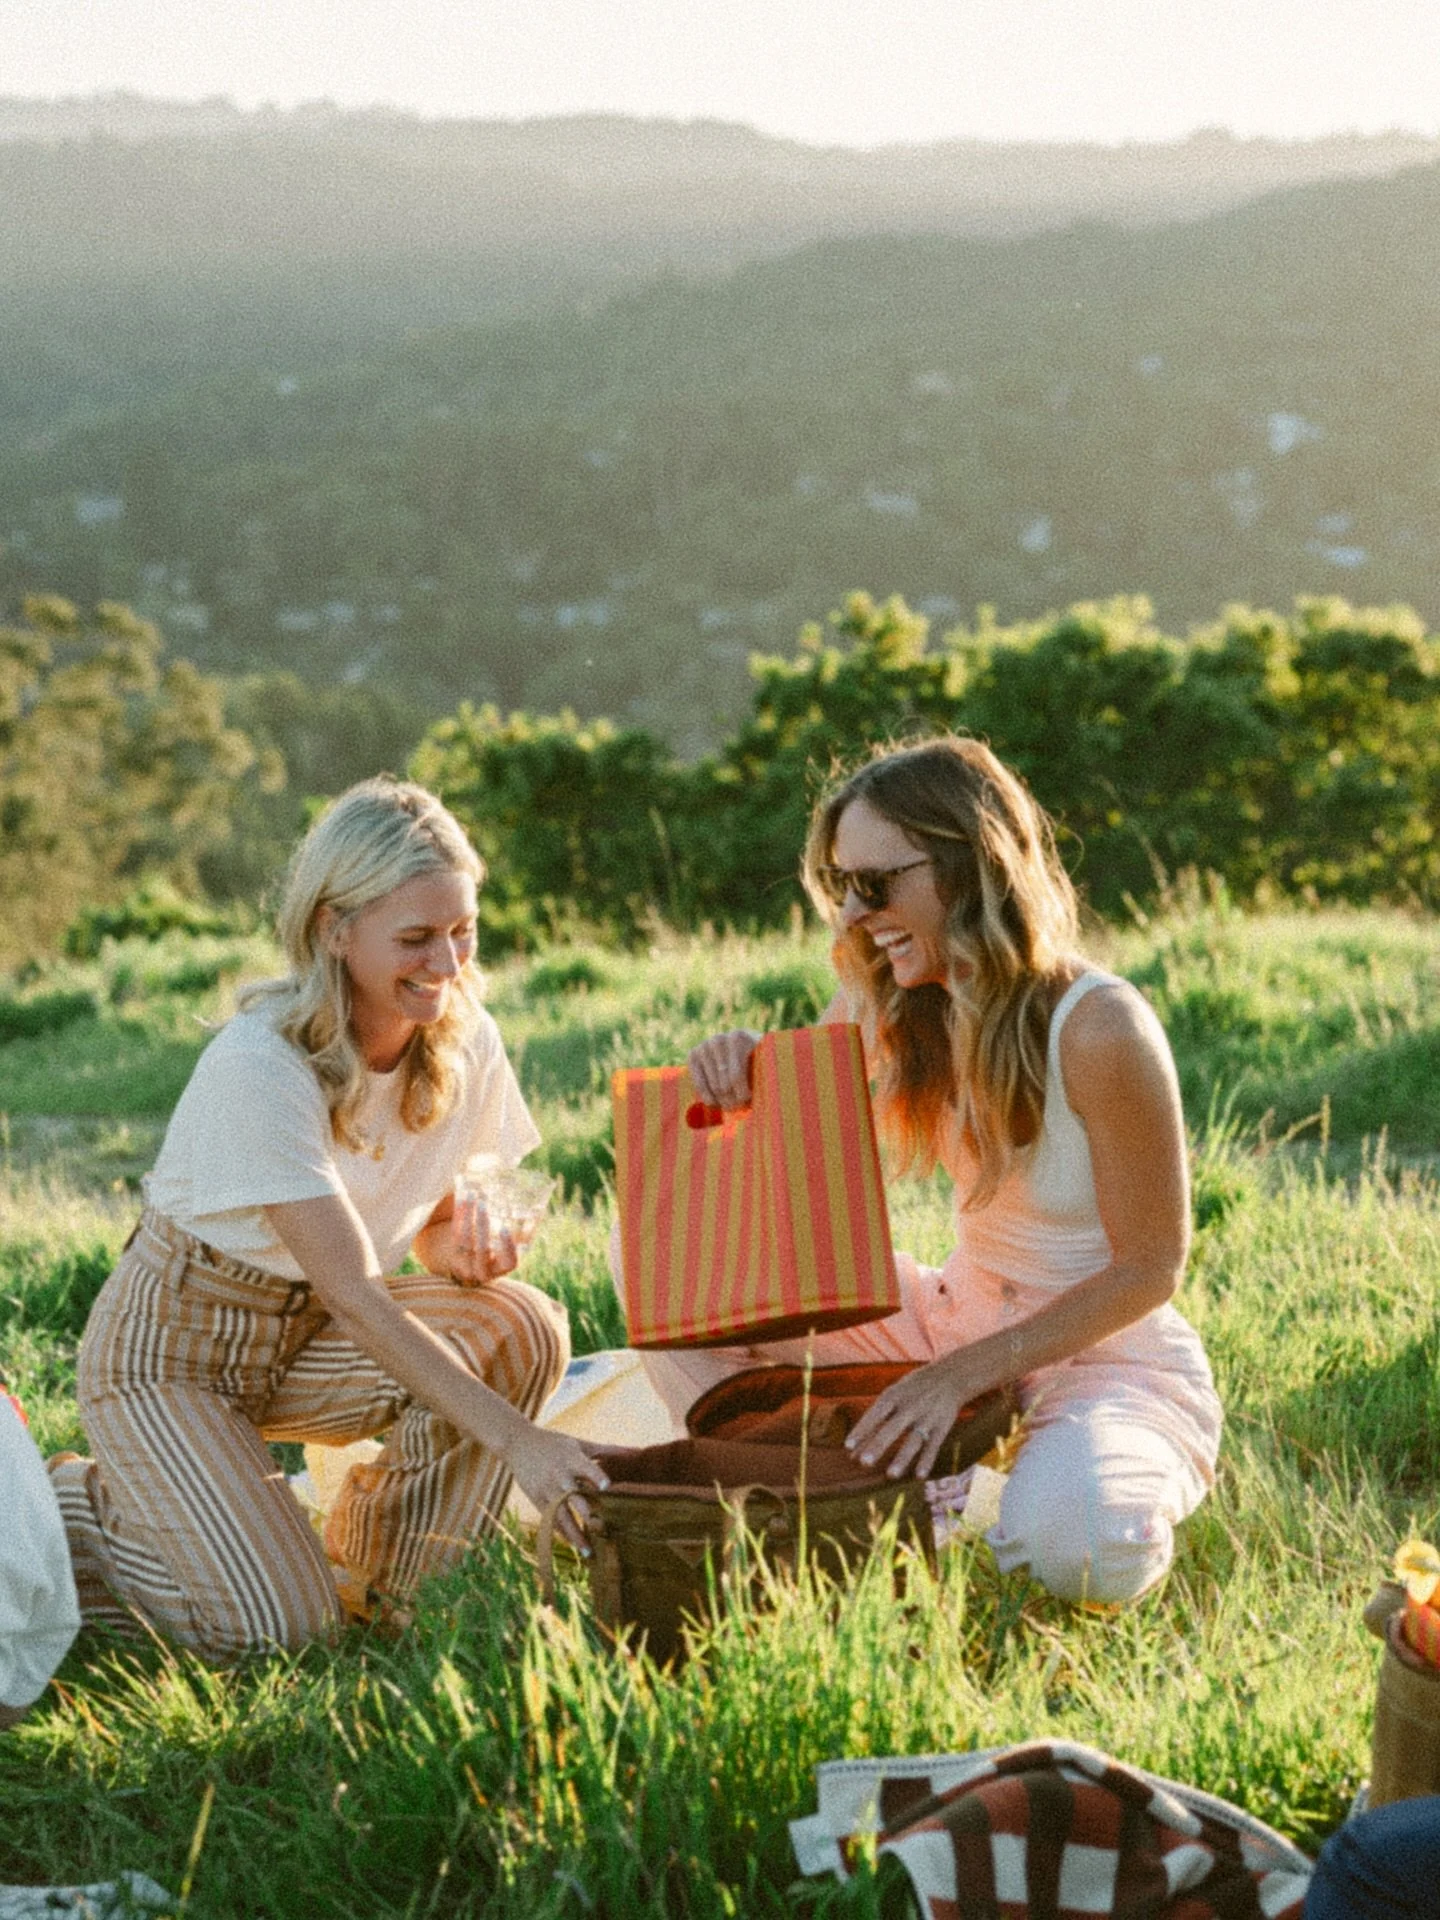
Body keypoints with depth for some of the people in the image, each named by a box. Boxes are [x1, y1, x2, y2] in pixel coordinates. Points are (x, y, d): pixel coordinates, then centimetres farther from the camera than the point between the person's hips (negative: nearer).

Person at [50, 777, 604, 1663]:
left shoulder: (464, 1040, -8)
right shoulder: (259, 1065, -28)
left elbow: (434, 1224, 6)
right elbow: (355, 1295, -33)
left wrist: (466, 1248, -20)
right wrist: (516, 1438, -40)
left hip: (309, 1335, 6)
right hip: (173, 1354, -6)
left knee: (522, 1329, -20)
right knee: (282, 1628, -21)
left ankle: (399, 1587, 0)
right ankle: (80, 1514, 7)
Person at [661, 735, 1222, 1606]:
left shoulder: (1098, 1028, -23)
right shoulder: (888, 1004, -3)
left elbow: (1150, 1267, -17)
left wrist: (963, 1375, -24)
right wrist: (743, 1072, -17)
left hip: (1112, 1353, -6)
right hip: (957, 1321, 6)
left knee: (1075, 1548, -38)